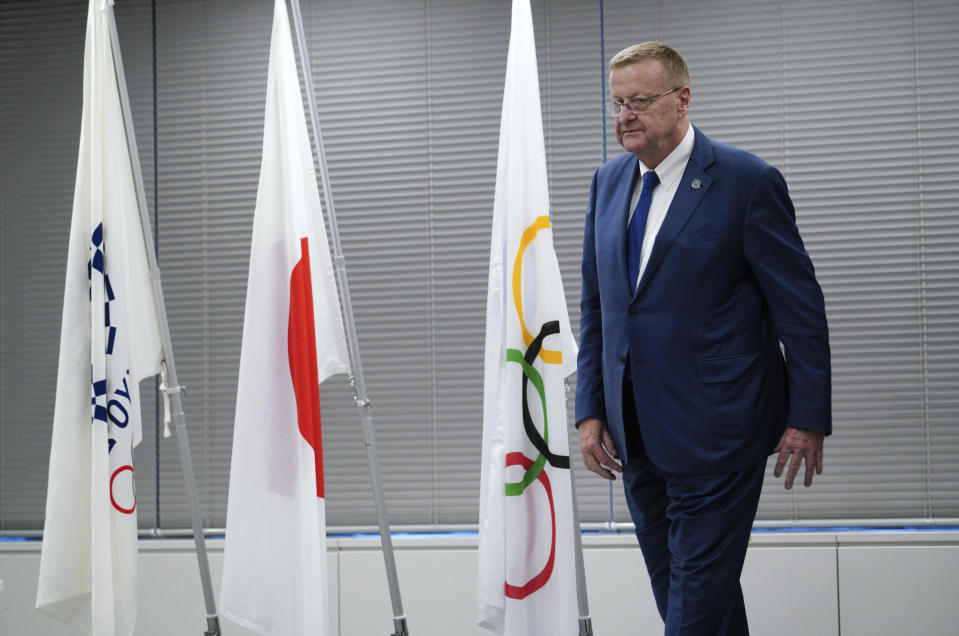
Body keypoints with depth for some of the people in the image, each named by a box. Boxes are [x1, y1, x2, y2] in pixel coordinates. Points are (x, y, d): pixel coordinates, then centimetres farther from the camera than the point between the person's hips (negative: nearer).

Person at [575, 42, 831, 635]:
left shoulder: (748, 181, -9)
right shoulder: (608, 181, 10)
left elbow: (800, 307, -7)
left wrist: (808, 419, -8)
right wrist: (592, 409, 10)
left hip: (715, 428, -6)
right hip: (636, 431, 7)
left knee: (699, 586, -5)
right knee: (671, 582, 12)